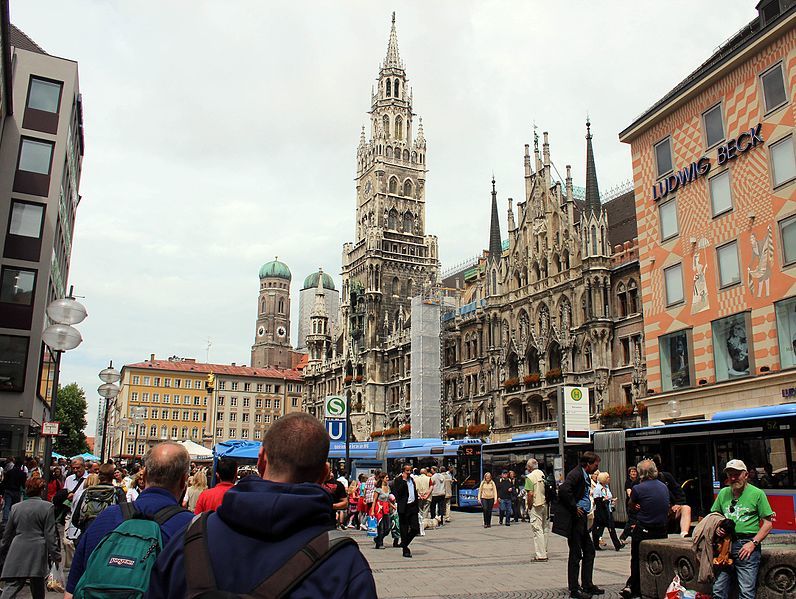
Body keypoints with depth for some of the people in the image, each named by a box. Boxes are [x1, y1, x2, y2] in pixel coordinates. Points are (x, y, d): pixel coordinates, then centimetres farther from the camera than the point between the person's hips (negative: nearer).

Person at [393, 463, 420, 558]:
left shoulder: (412, 479, 15)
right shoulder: (398, 480, -7)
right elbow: (396, 493, -21)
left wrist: (417, 506, 17)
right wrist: (403, 480, -23)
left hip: (413, 506, 6)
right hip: (404, 507, -6)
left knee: (415, 529, 3)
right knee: (404, 530, 1)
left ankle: (404, 544, 24)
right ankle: (405, 550, 13)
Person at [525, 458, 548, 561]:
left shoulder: (530, 477, -12)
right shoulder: (543, 474, 7)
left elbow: (530, 494, -19)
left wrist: (529, 506, -7)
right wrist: (546, 501, 18)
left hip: (536, 505, -7)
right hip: (545, 504, 7)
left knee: (537, 530, -3)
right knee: (542, 530, 17)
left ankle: (540, 555, -2)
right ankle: (544, 552, 24)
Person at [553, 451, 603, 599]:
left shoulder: (585, 476, 13)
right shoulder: (576, 474, -18)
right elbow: (564, 490, -32)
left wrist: (586, 510, 9)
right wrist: (574, 508, -22)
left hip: (582, 520, 10)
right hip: (574, 520, -10)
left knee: (589, 552, 15)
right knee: (576, 554, -1)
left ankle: (587, 585, 26)